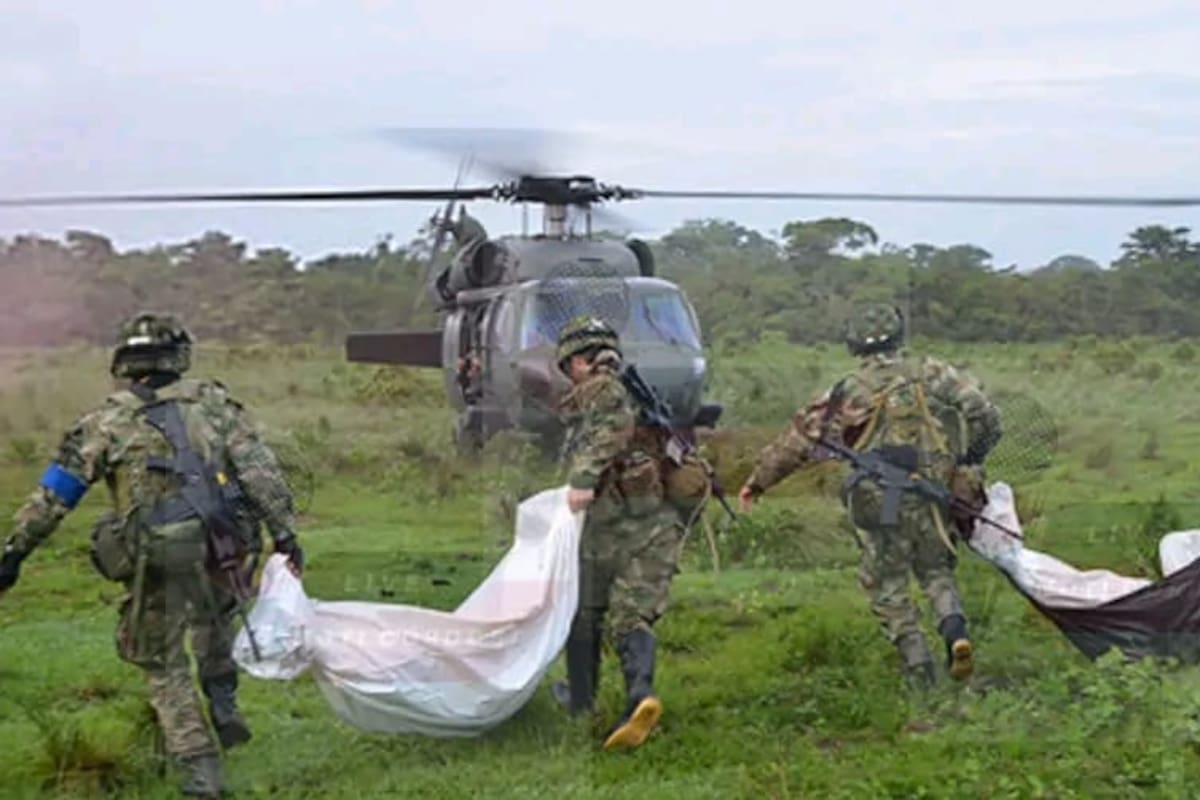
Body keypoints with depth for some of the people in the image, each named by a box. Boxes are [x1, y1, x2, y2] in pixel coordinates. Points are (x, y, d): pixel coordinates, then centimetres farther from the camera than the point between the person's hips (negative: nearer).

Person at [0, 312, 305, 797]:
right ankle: (223, 706, 21)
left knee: (165, 665, 14)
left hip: (156, 559, -2)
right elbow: (259, 469, 2)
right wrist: (283, 530, 2)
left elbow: (54, 493, 6)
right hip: (221, 548, 2)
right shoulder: (212, 402, 10)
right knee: (215, 618, 34)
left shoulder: (108, 420, 7)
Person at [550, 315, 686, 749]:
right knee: (632, 617, 2)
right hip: (660, 522, 6)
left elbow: (615, 425, -22)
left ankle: (580, 696, 25)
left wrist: (583, 477, -27)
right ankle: (640, 693, -21)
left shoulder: (600, 388, -2)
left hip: (610, 520, -6)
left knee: (585, 608, 14)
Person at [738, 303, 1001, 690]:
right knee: (936, 570, 22)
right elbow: (984, 413, 2)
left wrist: (757, 482, 15)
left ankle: (919, 668, 3)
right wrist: (969, 460, 17)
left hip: (882, 501, -2)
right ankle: (955, 629, -4)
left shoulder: (850, 390, 2)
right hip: (936, 494, 2)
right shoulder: (931, 373, 7)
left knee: (888, 585, 12)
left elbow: (801, 438, 6)